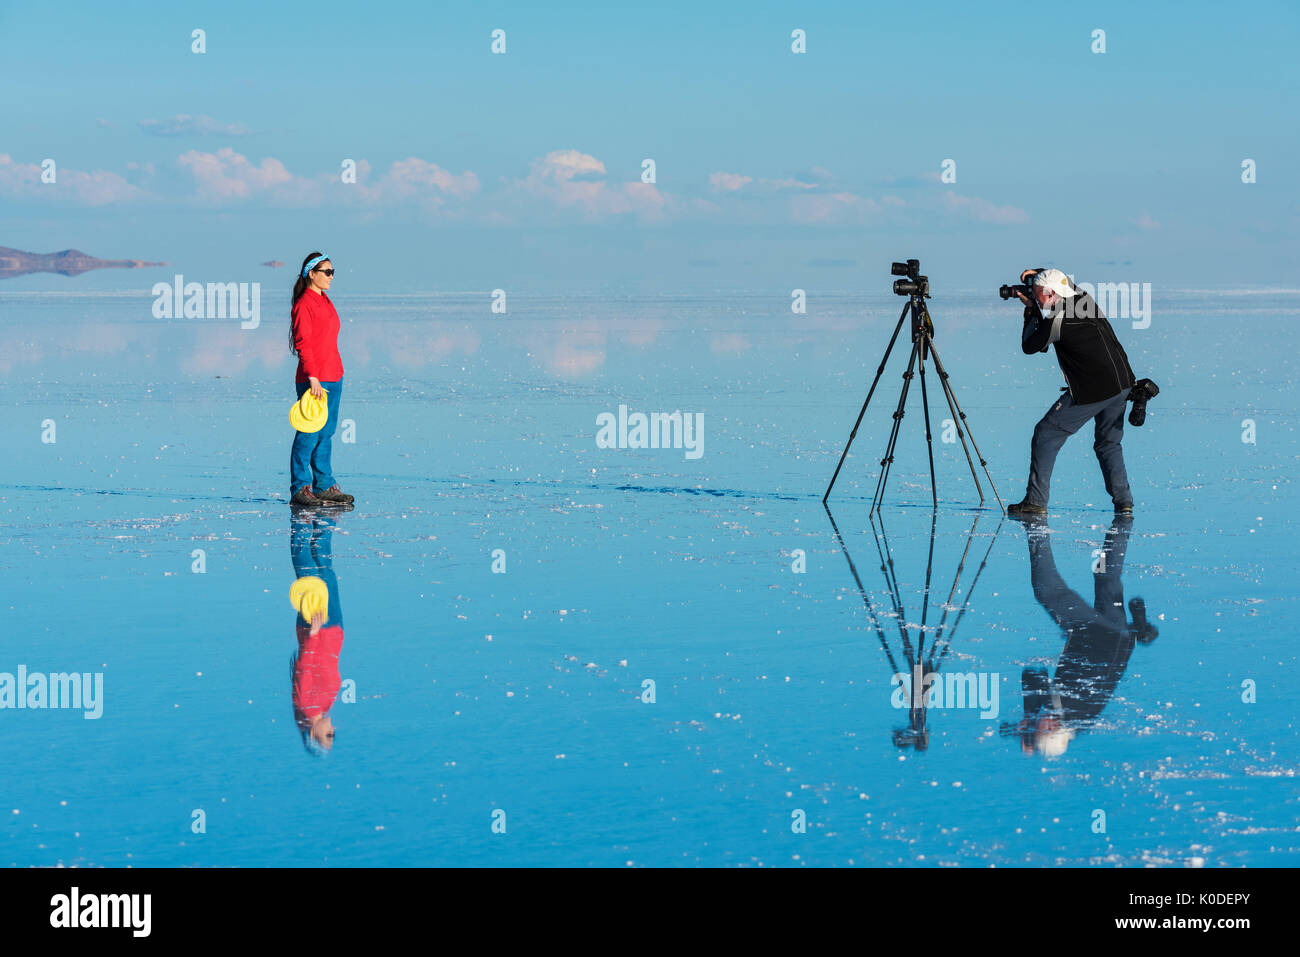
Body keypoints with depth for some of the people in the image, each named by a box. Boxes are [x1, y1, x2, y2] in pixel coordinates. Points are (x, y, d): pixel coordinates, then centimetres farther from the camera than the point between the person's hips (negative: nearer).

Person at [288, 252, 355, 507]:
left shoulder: (325, 302, 16)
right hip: (314, 380, -9)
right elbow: (303, 344, -16)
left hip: (333, 377, 9)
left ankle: (324, 486, 16)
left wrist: (334, 375, 18)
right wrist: (313, 378, -21)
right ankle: (300, 489, 0)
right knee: (309, 435, -5)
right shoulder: (304, 304, -11)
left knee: (326, 433, 11)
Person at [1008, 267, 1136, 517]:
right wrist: (1038, 273, 20)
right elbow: (1065, 281, 33)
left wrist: (1031, 311, 12)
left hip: (1091, 391, -8)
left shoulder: (1056, 320, -13)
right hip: (1123, 384, 8)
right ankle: (1124, 503, 12)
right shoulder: (1084, 298, 9)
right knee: (1108, 442, 22)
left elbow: (1029, 346, 3)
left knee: (1046, 435, 3)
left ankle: (1036, 501, 1)